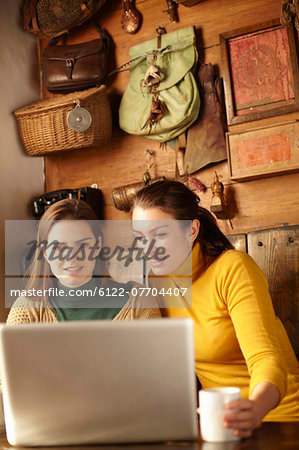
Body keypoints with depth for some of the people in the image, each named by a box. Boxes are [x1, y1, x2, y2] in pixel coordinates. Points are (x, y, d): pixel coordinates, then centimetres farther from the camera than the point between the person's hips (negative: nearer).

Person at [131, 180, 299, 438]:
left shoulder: (233, 269, -14)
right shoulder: (155, 281, 3)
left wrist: (254, 409, -42)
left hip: (277, 416, -4)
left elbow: (266, 359, -23)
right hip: (218, 421, 5)